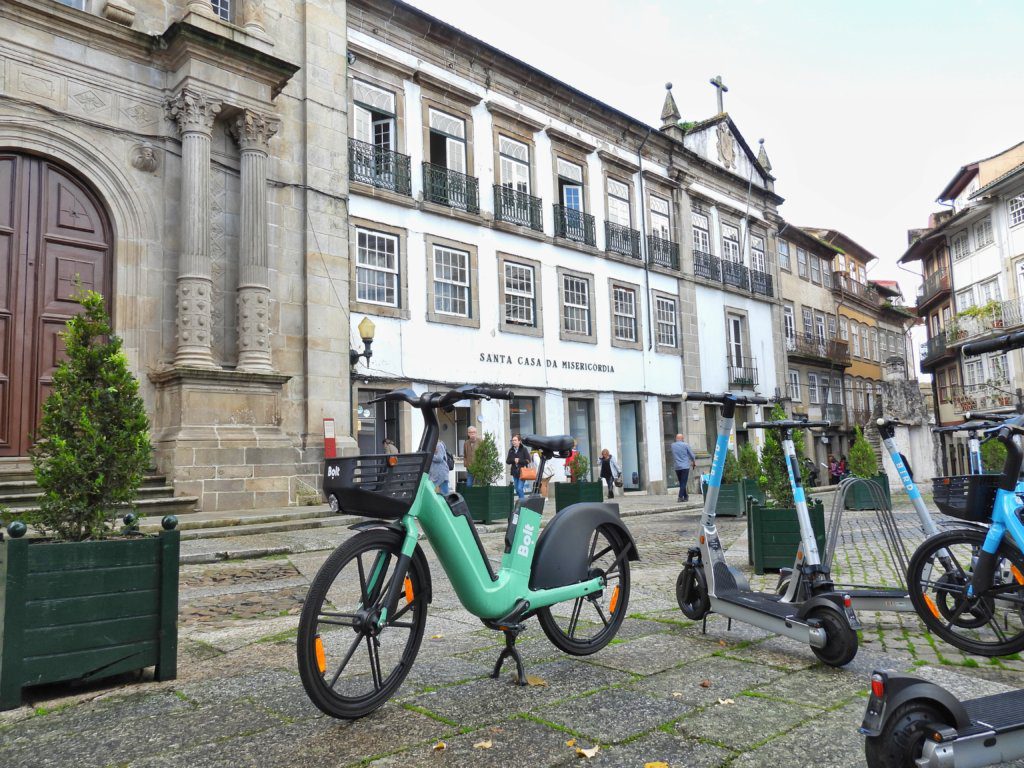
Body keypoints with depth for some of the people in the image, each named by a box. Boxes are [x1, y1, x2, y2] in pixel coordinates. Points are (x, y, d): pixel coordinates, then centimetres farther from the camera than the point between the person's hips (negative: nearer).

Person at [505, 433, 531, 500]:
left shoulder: (524, 449, -5)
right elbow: (507, 461, 4)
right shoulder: (511, 450, 7)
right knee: (517, 490, 10)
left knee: (520, 488, -15)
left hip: (522, 472, -5)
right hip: (515, 473, 5)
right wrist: (514, 460, -13)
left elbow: (528, 460, -10)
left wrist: (519, 460, -16)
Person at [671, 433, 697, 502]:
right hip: (685, 466, -4)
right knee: (683, 483, -3)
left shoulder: (672, 445, 3)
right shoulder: (686, 445, -5)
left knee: (681, 483, 14)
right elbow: (692, 455, 2)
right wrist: (693, 462, 19)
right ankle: (680, 497, -12)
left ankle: (685, 496, 20)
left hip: (677, 467, 4)